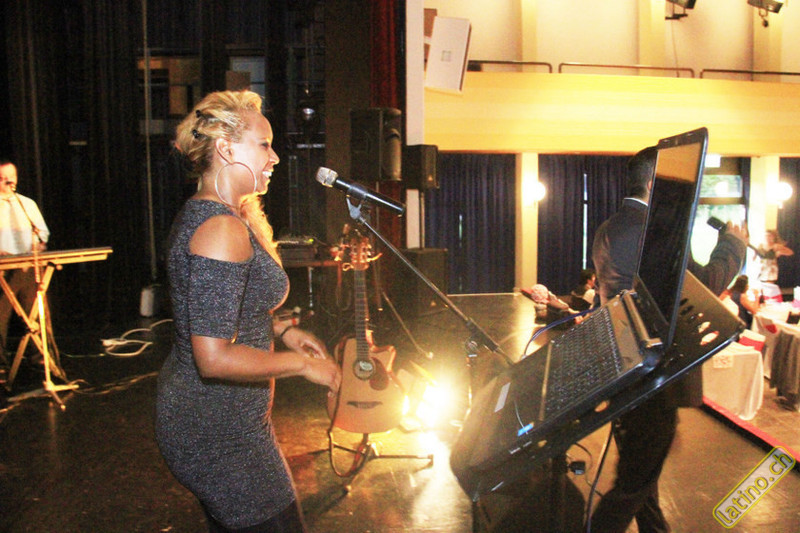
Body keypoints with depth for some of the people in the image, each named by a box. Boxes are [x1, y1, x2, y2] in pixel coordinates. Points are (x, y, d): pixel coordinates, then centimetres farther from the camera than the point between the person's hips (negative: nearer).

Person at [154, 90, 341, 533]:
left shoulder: (199, 213, 8)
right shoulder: (223, 229, -25)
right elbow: (214, 358, -29)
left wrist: (280, 330, 9)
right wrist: (304, 364, -18)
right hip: (218, 431, -10)